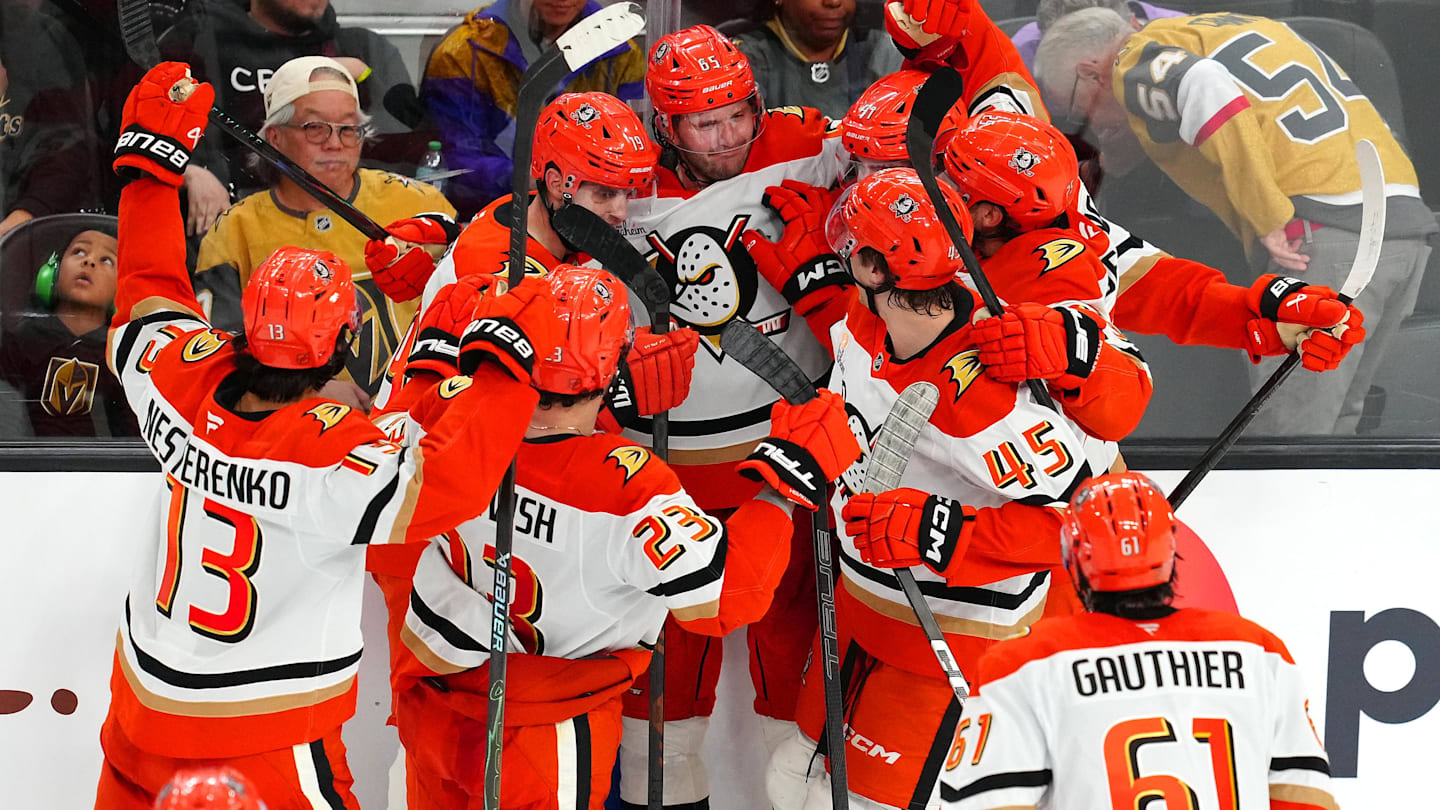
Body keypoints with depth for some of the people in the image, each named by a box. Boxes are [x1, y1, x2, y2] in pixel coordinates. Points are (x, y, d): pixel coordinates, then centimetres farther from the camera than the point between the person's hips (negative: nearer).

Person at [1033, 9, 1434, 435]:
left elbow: (1204, 89, -20)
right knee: (1330, 425, 17)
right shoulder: (1227, 26, 28)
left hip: (1323, 233, -9)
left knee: (1284, 432, -4)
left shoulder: (1137, 67, 0)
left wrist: (1270, 220, -18)